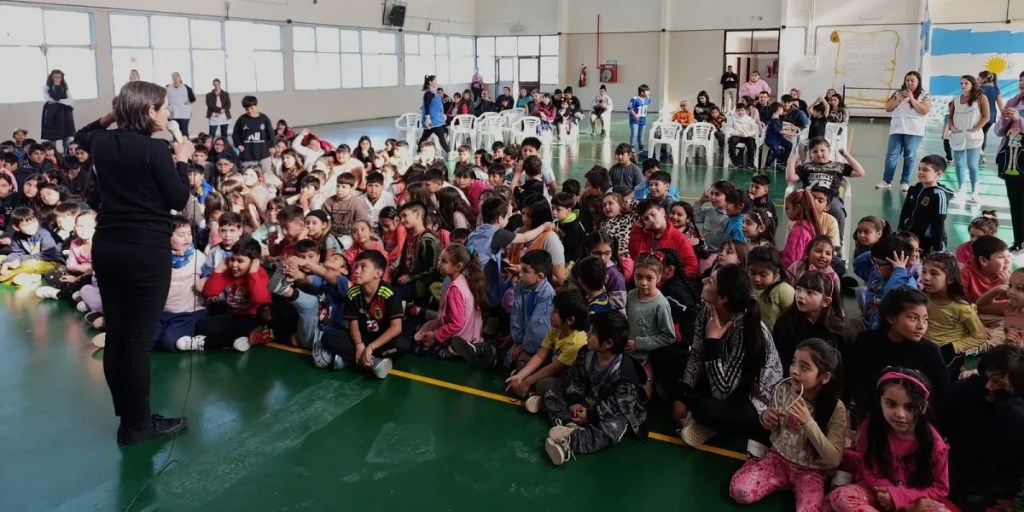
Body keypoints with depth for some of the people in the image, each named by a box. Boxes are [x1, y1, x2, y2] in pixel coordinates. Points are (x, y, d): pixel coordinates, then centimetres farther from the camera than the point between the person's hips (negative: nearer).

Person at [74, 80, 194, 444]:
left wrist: (110, 117, 18)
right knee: (138, 339, 0)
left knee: (115, 335, 13)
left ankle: (127, 417, 26)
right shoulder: (154, 149, -14)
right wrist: (181, 160, 4)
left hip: (106, 247, 7)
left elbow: (81, 137, 32)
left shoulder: (103, 143, 6)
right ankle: (138, 424, 10)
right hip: (146, 251, -7)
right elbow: (179, 200, -8)